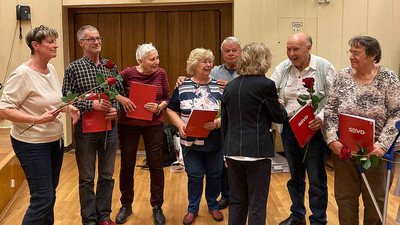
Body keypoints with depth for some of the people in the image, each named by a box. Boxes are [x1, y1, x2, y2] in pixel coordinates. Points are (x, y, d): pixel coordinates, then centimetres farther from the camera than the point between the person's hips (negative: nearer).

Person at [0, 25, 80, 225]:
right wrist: (37, 119, -28)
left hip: (55, 140, 8)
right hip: (32, 144, -8)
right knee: (43, 198, -5)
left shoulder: (51, 69, 5)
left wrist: (69, 108, 0)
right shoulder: (22, 74, -19)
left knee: (50, 193, 17)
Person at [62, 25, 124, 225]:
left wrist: (115, 109, -9)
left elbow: (121, 93, 10)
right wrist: (92, 105, -20)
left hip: (109, 128, 3)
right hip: (85, 129, -3)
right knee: (87, 178, 9)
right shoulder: (73, 68, -5)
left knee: (107, 176, 13)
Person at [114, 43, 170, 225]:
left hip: (153, 126, 1)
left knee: (156, 166, 4)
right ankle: (126, 205, 28)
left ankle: (157, 207, 21)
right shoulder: (128, 73, -7)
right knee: (127, 166, 9)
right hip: (128, 125, -1)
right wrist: (120, 98, -17)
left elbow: (167, 98, 4)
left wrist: (159, 107, -15)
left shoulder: (161, 74, -1)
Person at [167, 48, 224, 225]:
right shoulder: (182, 86, 1)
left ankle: (213, 206, 33)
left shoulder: (219, 87, 2)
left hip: (215, 142, 1)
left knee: (214, 175, 11)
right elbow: (171, 110, 6)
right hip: (191, 142, -1)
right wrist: (180, 124, -11)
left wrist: (218, 123, -20)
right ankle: (193, 209, 26)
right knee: (194, 176, 7)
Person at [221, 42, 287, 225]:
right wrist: (281, 108, 20)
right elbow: (279, 117, -2)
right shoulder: (265, 85, -10)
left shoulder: (230, 86, 8)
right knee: (257, 204, 5)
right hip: (257, 151, -5)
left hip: (233, 151, 6)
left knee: (237, 201, 16)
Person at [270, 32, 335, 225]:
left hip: (315, 129, -4)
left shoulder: (324, 67, -6)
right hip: (289, 128, 4)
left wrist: (322, 117, -24)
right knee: (295, 175, 18)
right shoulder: (282, 68, 5)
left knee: (316, 179, 2)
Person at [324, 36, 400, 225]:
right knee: (345, 197, 11)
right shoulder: (342, 76, -1)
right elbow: (330, 110, 0)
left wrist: (383, 144, -17)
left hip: (374, 151, -1)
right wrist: (332, 140, -12)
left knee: (375, 200, 12)